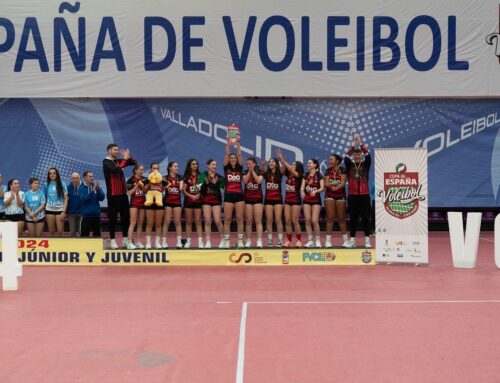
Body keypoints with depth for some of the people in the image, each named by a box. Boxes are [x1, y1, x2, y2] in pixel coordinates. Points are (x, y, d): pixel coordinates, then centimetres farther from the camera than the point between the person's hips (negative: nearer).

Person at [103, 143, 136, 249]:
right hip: (113, 195, -7)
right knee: (113, 217, -2)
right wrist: (125, 158, -16)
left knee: (126, 216, 9)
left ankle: (125, 240, 17)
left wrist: (128, 156, -2)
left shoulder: (119, 161, 12)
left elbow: (134, 162, 16)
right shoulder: (106, 162, -8)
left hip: (123, 193, 7)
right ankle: (112, 241, 4)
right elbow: (117, 170, -25)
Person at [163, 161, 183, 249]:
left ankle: (179, 241, 2)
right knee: (166, 222, -2)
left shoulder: (180, 178, 8)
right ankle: (164, 241, 2)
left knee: (178, 222, 2)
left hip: (177, 201, 2)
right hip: (168, 202, -2)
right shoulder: (165, 178, 2)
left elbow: (181, 189, 3)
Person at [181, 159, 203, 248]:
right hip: (188, 201, 0)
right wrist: (191, 196, -15)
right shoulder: (186, 177, 3)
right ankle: (188, 241, 7)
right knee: (189, 222, 4)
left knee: (198, 221, -1)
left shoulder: (200, 176, 6)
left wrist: (199, 194, -12)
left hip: (198, 201, 0)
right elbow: (183, 190, -2)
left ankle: (200, 241, -4)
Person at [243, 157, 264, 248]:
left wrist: (253, 171, -13)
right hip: (247, 199, 3)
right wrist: (249, 171, -12)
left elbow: (259, 181, -17)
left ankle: (259, 241, -13)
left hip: (258, 198, -3)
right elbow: (245, 181, -11)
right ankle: (248, 241, 10)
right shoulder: (245, 173, 8)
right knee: (248, 221, 4)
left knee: (258, 221, -8)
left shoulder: (260, 172, 2)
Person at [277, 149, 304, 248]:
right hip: (287, 199, 6)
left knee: (295, 221, -5)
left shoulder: (299, 175, -9)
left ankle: (299, 241, 4)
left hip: (296, 200, -6)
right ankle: (289, 241, 9)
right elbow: (283, 170, -8)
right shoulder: (288, 175, 7)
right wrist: (281, 160, -21)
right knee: (287, 221, 4)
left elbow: (291, 170, -23)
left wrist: (283, 160, -25)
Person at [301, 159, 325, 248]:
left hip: (316, 200, -4)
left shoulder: (319, 176, -2)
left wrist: (315, 191, -29)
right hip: (307, 200, 4)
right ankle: (310, 241, 5)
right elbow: (302, 187, 2)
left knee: (314, 221, -11)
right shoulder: (305, 175, 10)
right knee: (307, 220, -1)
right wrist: (302, 192, -20)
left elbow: (322, 188, -9)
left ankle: (318, 240, 2)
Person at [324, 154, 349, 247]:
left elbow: (343, 183, -13)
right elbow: (326, 183, 0)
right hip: (329, 195, 2)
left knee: (341, 218, 4)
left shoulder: (342, 170, -2)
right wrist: (331, 185, -23)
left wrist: (336, 188, -32)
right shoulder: (328, 170, 8)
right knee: (330, 218, -2)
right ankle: (328, 240, -2)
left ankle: (345, 240, 13)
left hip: (340, 195, -2)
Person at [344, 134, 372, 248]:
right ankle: (352, 240, 8)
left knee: (365, 218, 1)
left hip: (364, 195, 0)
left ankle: (367, 240, 5)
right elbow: (346, 157, -13)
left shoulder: (366, 164, 6)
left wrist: (360, 144, -11)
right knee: (353, 218, 4)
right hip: (352, 195, 0)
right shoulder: (349, 165, 6)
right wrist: (353, 145, -15)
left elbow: (368, 155, -11)